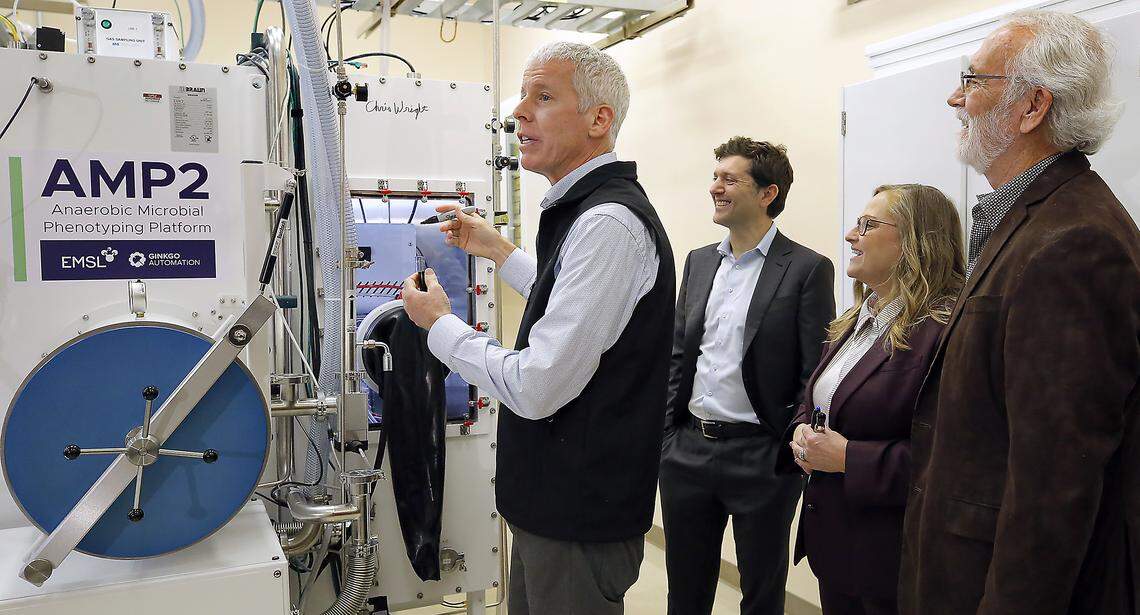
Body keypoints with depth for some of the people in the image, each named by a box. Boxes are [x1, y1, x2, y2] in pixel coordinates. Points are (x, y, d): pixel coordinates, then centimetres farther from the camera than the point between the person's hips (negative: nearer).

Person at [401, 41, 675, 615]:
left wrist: (439, 324, -12)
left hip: (579, 518, -10)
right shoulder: (584, 208, 8)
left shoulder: (609, 222, -25)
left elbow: (536, 389, -27)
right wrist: (499, 251, 22)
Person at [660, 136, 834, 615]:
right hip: (686, 449, 5)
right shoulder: (699, 261, 9)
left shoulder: (807, 269, -8)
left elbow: (816, 375, -9)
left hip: (760, 456, -5)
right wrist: (665, 431, 6)